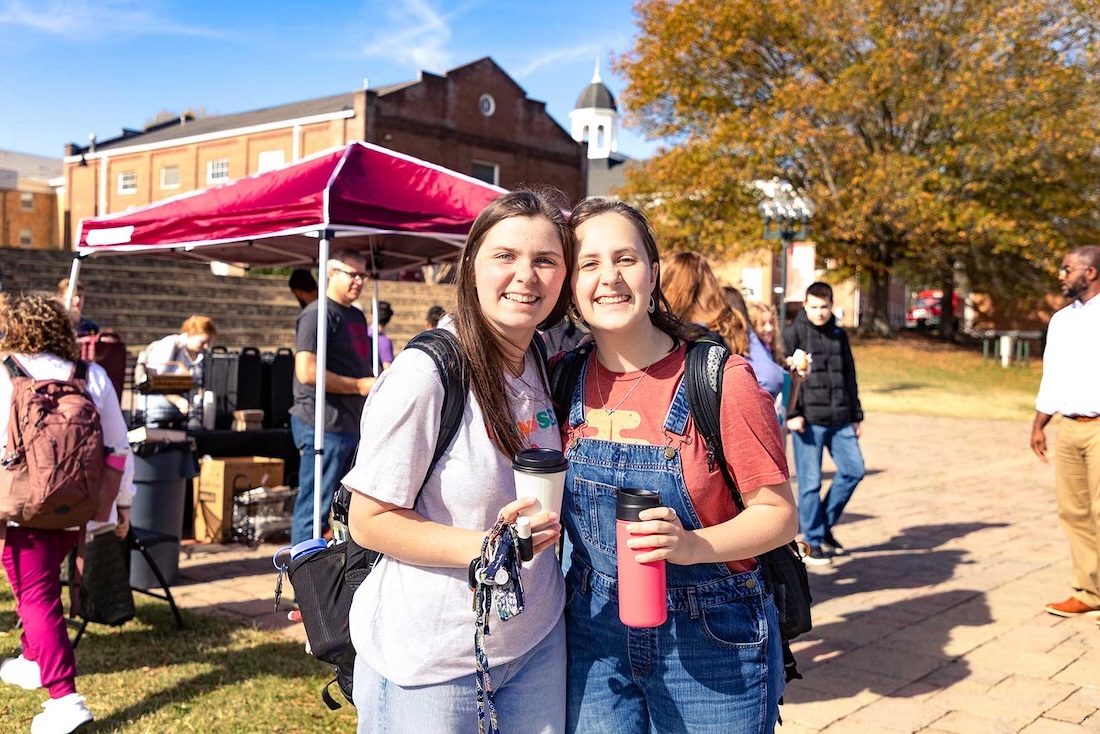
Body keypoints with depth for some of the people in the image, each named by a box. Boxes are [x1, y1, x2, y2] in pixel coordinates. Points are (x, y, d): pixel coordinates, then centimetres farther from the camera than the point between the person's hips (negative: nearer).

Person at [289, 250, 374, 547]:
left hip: (352, 424, 10)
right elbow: (307, 372, -21)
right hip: (325, 425, -10)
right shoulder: (319, 313, -11)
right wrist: (359, 385, -17)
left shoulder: (357, 316, 17)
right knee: (315, 507, -4)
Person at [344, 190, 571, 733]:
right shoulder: (424, 374, -19)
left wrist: (536, 534, -2)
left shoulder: (547, 368, 2)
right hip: (432, 661, -6)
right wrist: (486, 547, -28)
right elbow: (369, 522, -17)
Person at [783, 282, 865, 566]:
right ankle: (812, 541, 11)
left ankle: (825, 524, 21)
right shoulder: (793, 333, -3)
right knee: (810, 482, -2)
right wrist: (792, 414, -15)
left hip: (840, 420, 6)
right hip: (808, 420, -6)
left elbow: (849, 378, 20)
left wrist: (855, 416, 19)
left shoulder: (839, 335, 15)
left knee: (854, 469, 4)